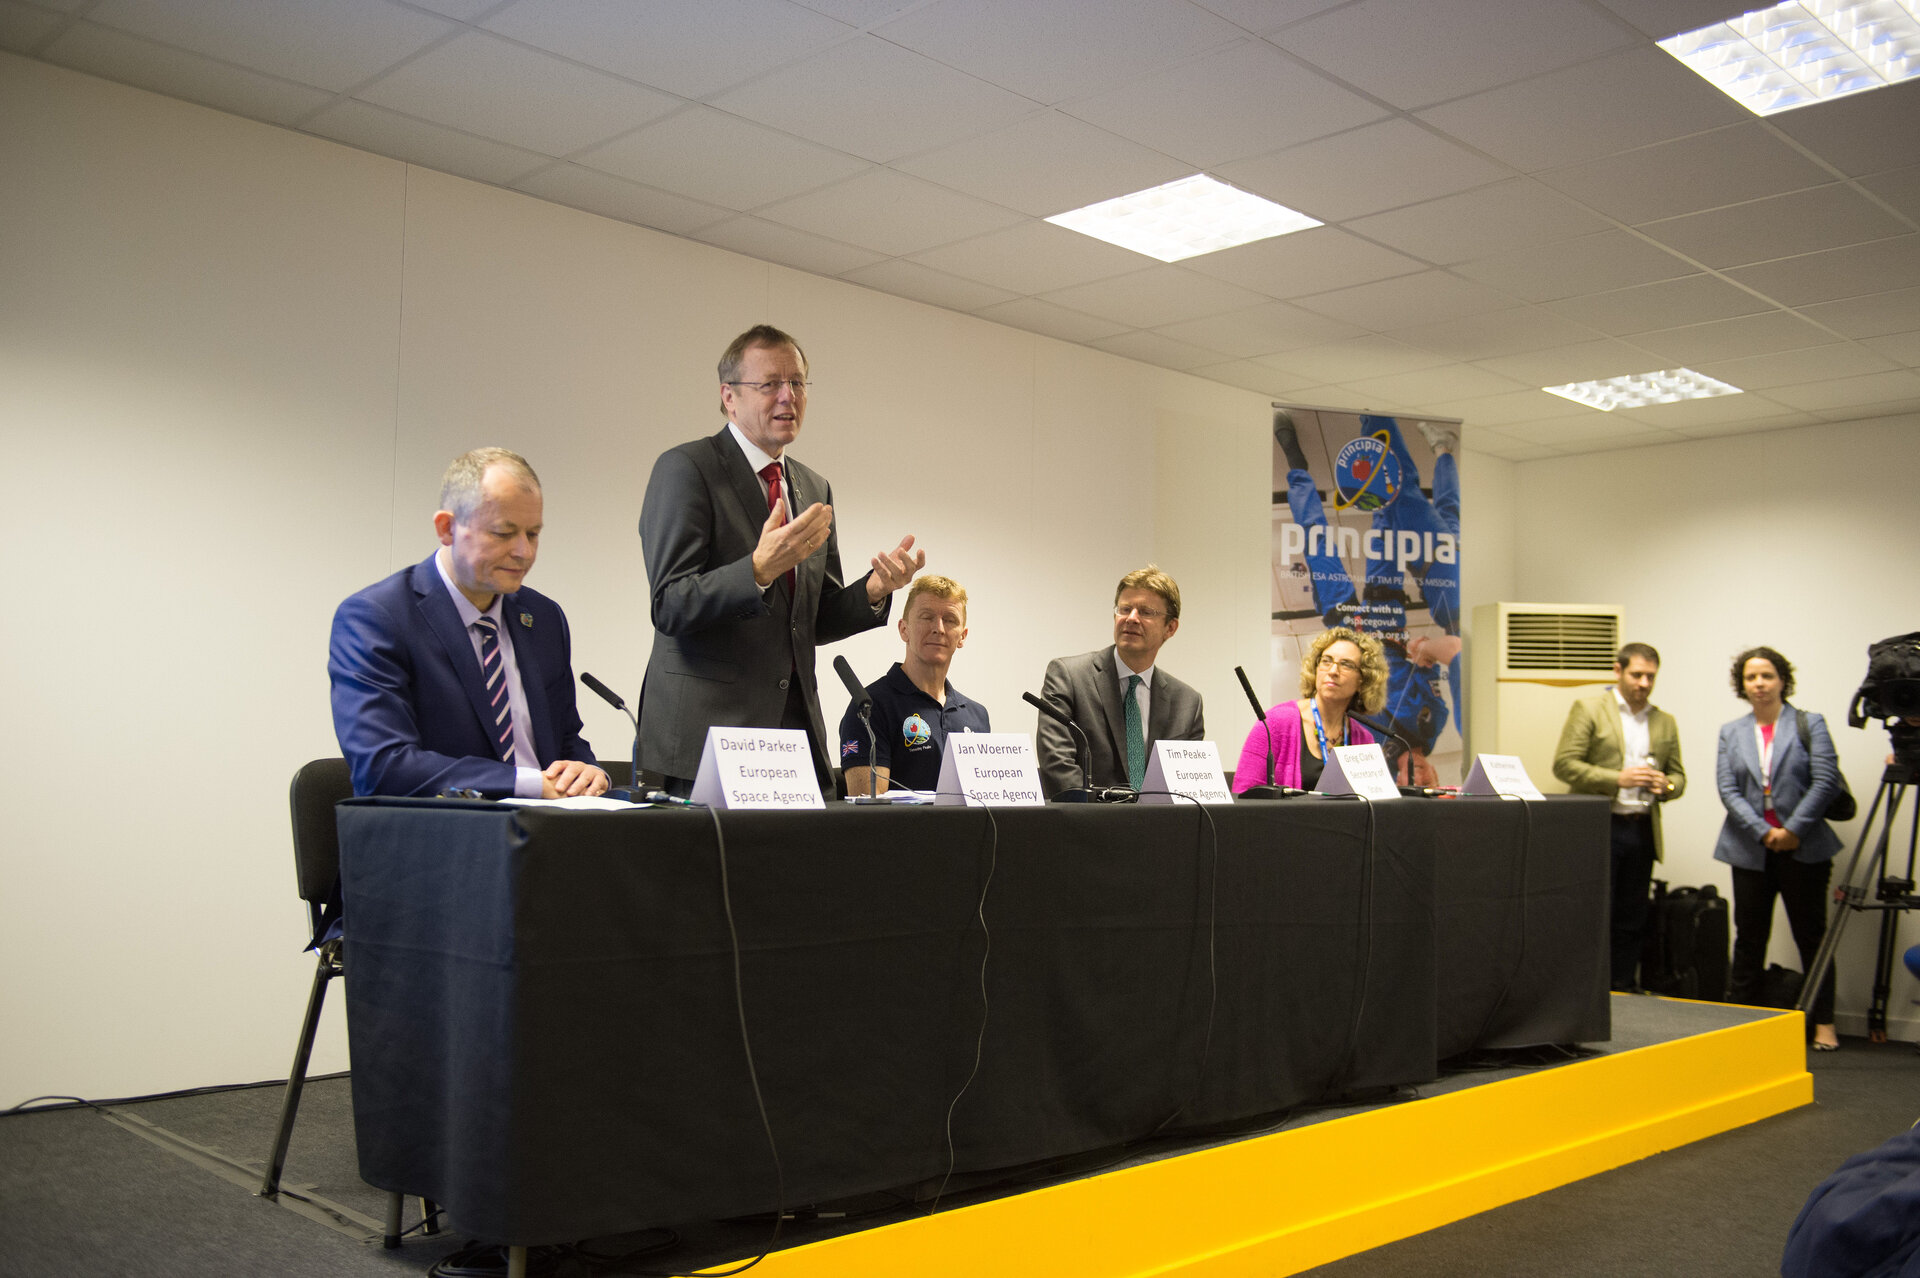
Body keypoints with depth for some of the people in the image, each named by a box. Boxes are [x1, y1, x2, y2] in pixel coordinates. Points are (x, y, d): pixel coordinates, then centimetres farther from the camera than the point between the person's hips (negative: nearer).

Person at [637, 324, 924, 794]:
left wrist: (875, 591, -1)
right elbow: (670, 607, -13)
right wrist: (758, 570, -27)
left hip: (796, 729, 6)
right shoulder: (685, 469, -4)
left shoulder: (815, 489, 17)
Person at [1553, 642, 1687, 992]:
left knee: (1631, 920, 8)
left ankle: (1623, 991, 16)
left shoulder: (1665, 722, 14)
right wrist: (1617, 779, -17)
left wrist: (1666, 786, -5)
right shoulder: (1588, 709, -1)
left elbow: (1678, 776, 19)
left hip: (1642, 830, 5)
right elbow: (1564, 763, -8)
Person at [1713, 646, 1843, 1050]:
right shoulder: (1730, 732, 9)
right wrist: (1764, 833, -12)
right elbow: (1728, 790, 0)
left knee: (1811, 936, 4)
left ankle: (1823, 1022, 12)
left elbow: (1826, 781, -7)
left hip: (1803, 849, -2)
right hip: (1751, 850, 2)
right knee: (1749, 937, 8)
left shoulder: (1810, 724, 2)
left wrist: (1794, 830, -12)